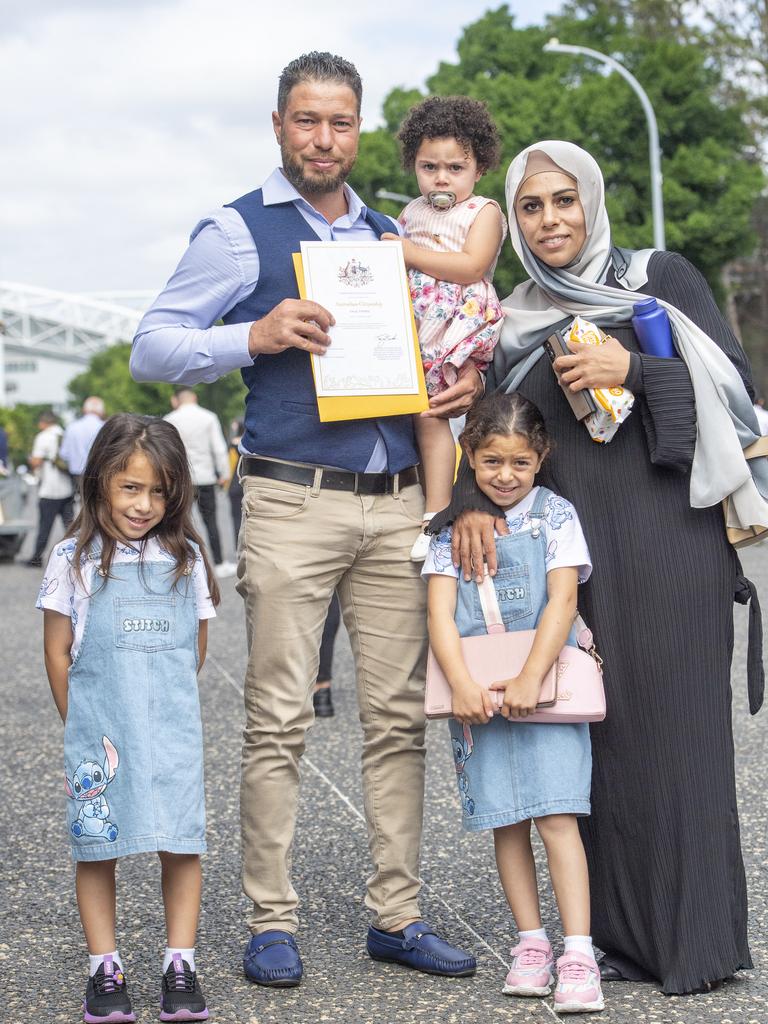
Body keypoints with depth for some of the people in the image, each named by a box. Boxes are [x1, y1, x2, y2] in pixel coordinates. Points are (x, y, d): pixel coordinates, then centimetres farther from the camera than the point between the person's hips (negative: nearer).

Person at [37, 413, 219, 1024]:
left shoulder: (186, 557, 6)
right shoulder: (75, 559, -1)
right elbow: (58, 652, 3)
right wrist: (81, 723, 6)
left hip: (174, 730, 2)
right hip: (99, 731, -2)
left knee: (182, 846, 0)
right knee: (97, 850, 3)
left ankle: (180, 967, 8)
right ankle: (105, 969, 12)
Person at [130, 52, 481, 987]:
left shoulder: (388, 235, 19)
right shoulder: (238, 232, 3)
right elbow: (150, 349, -2)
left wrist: (465, 383, 4)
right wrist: (255, 337, -17)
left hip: (397, 501, 5)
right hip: (293, 500, -5)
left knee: (399, 715, 5)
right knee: (278, 721, -4)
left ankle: (397, 917, 12)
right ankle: (271, 924, 5)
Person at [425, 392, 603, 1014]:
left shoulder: (555, 515, 0)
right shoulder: (452, 525, 4)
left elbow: (563, 601, -10)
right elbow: (441, 612, -4)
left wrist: (530, 680, -21)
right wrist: (463, 686, -18)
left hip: (546, 686, -2)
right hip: (479, 694, 2)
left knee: (556, 816, -11)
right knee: (508, 821, 6)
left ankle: (578, 956, -13)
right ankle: (532, 943, 16)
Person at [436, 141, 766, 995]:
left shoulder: (661, 278, 5)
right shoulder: (511, 324, 14)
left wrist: (634, 370, -14)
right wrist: (471, 500, -9)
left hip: (668, 535, -3)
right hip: (572, 552, 3)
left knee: (677, 727, -5)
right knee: (598, 737, 1)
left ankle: (696, 938, 2)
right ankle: (621, 933, 8)